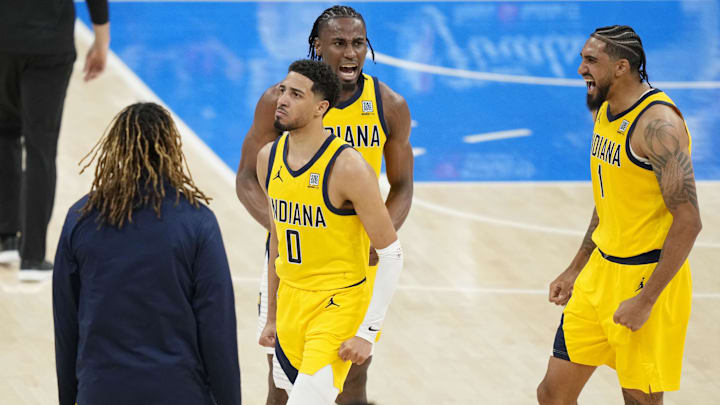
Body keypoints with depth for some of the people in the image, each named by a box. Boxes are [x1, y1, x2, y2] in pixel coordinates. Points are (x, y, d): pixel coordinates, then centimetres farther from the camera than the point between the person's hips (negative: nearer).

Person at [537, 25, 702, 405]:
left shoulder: (658, 124, -20)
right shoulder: (604, 112, 8)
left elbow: (688, 221, -22)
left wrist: (646, 300, -22)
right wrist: (576, 270, 20)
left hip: (648, 277, -8)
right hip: (600, 272, 9)